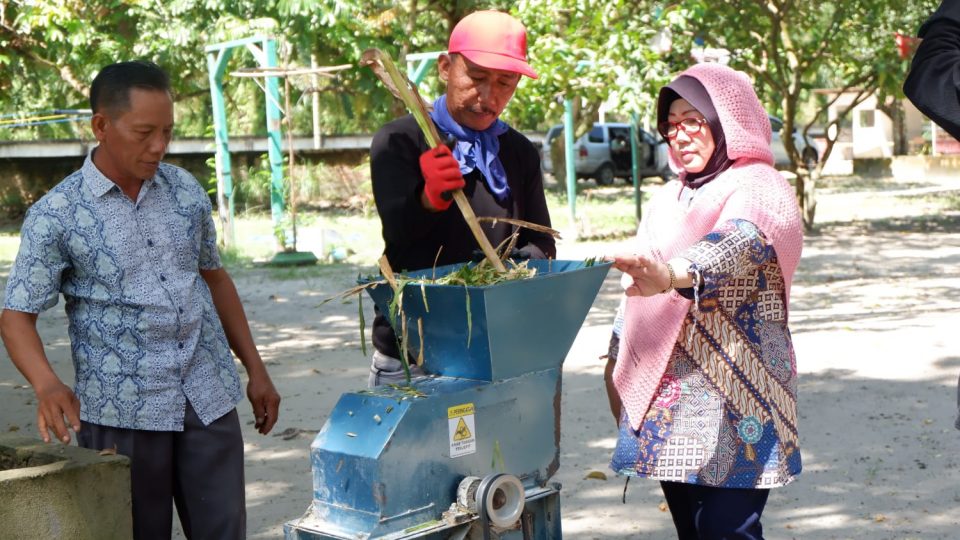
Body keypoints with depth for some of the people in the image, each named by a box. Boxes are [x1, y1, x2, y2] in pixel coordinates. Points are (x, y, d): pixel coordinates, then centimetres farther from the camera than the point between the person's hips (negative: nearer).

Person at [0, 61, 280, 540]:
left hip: (210, 399, 4)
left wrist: (255, 370, 16)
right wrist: (47, 385, -27)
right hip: (122, 412, -3)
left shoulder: (187, 191, 6)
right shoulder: (55, 216, -7)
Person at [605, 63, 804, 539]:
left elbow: (736, 244, -30)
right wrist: (619, 365, 21)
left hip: (733, 394, -7)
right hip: (667, 394, 7)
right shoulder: (668, 200, 16)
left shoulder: (758, 191, -7)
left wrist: (674, 274, -49)